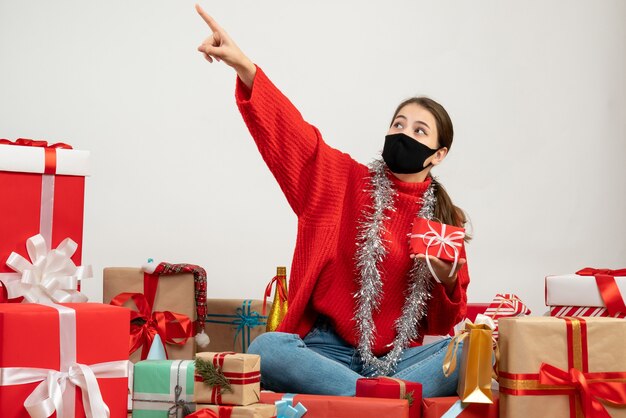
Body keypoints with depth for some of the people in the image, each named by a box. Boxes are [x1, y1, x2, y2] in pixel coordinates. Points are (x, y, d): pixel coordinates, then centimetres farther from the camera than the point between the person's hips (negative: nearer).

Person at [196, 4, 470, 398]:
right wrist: (243, 66, -23)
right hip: (328, 349, -1)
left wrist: (448, 280, -11)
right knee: (265, 349, -33)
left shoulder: (446, 219, 9)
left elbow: (444, 322, 12)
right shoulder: (346, 181, 7)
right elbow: (293, 131, -9)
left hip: (400, 358, 1)